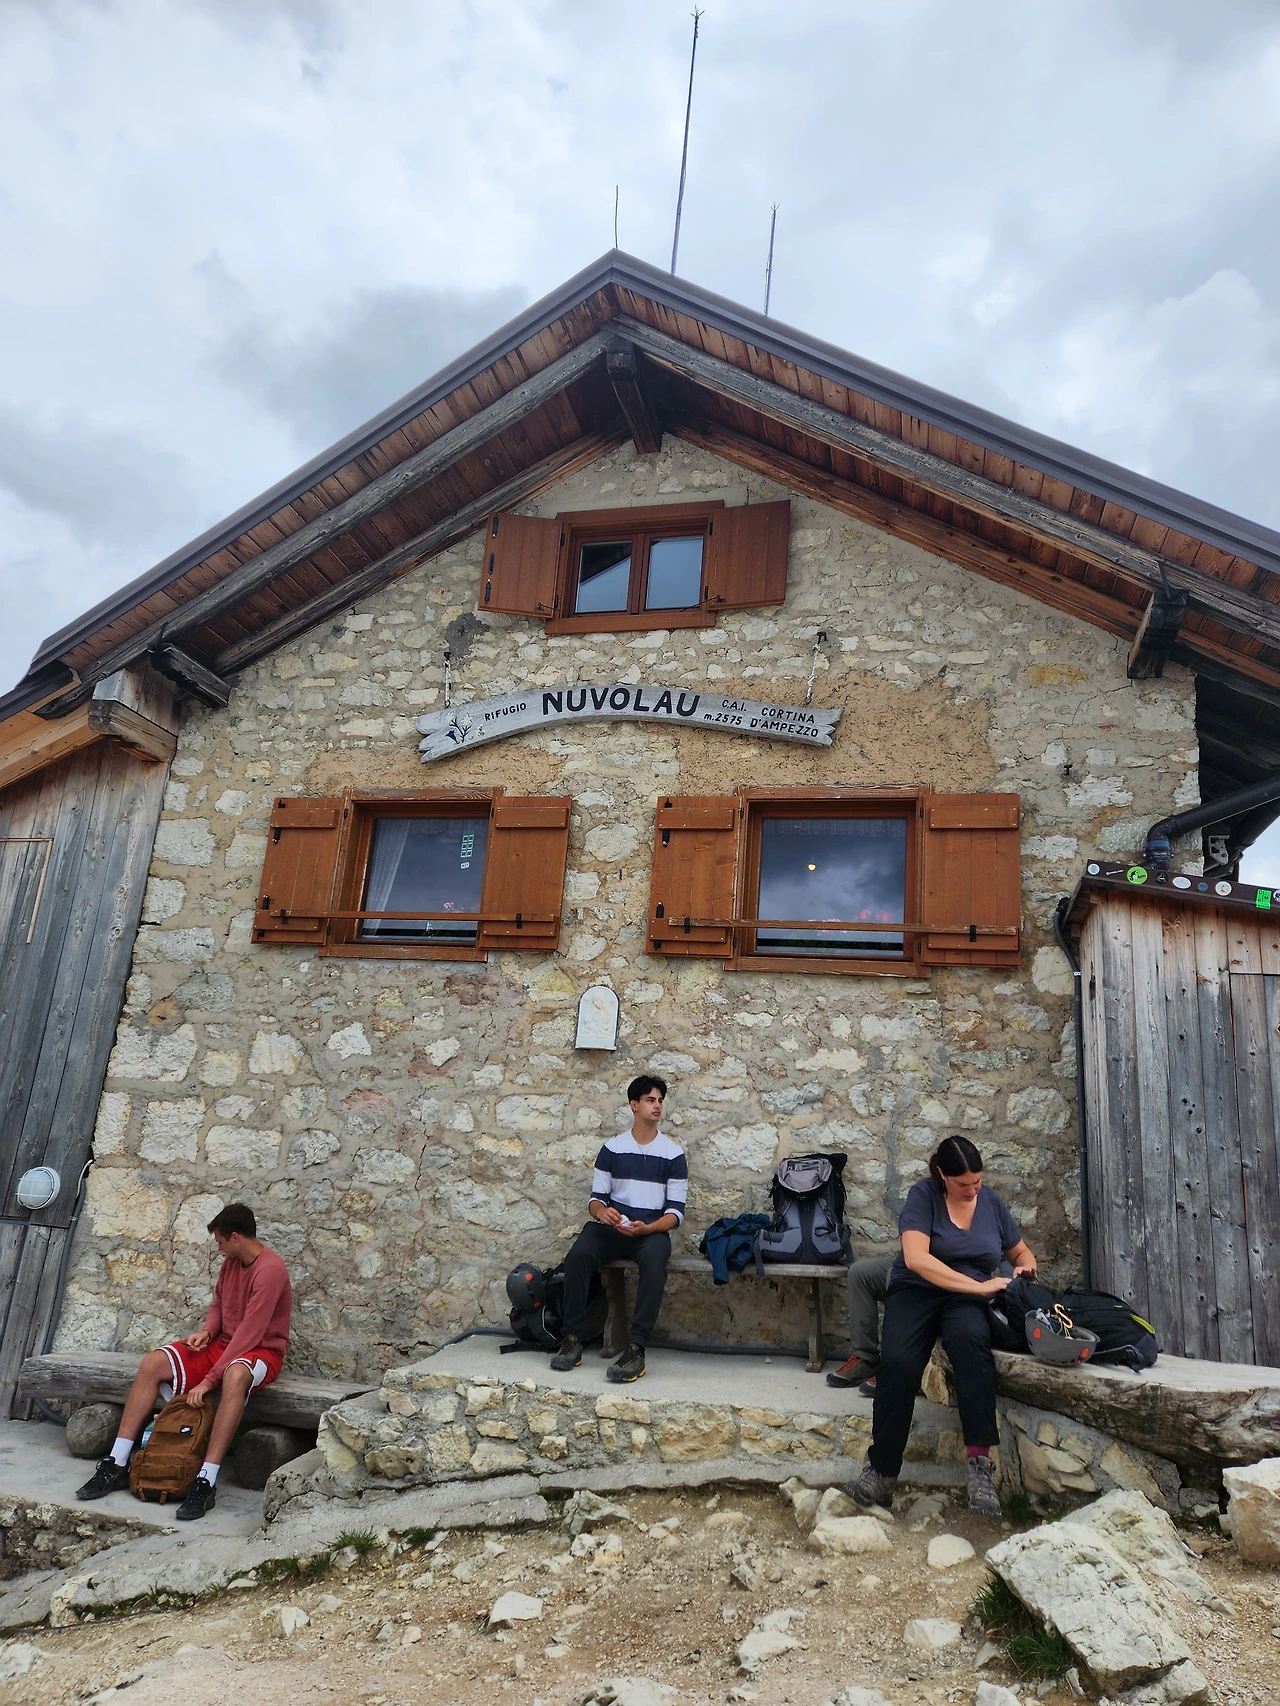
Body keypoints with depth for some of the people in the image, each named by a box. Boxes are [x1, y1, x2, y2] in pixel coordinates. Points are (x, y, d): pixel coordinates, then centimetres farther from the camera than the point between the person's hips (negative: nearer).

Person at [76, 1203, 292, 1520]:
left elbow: (249, 1334, -26)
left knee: (235, 1376, -43)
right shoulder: (231, 1262, 5)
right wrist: (207, 1330, -3)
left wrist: (208, 1379, -25)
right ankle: (117, 1464, -9)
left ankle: (207, 1481, -40)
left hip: (262, 1350, -8)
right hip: (224, 1344, 8)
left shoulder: (270, 1269, -22)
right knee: (153, 1363, -11)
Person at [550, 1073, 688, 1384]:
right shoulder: (612, 1148, 7)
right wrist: (602, 1212, -18)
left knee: (654, 1261, -37)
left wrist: (646, 1228, -19)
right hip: (611, 1228, 2)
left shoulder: (673, 1154, 3)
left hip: (652, 1231, -2)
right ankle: (572, 1339, -20)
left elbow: (676, 1210, 0)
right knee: (578, 1254, -30)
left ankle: (636, 1349, -36)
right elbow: (596, 1197, 7)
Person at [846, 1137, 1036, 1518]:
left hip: (968, 1300, 2)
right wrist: (978, 1285, -21)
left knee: (970, 1338, -37)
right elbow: (916, 1258, -18)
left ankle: (980, 1460, -37)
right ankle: (882, 1473, -23)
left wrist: (1025, 1266, 0)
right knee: (898, 1362, -33)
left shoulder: (991, 1201, 9)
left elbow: (1021, 1252, 25)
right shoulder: (923, 1195, -5)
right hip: (916, 1291, -2)